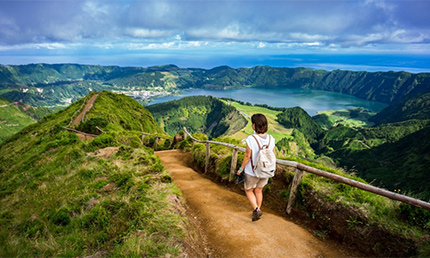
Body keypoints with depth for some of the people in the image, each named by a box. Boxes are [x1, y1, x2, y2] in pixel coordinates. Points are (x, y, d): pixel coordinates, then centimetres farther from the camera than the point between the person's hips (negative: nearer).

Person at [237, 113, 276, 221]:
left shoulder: (251, 139, -28)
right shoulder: (271, 139, -12)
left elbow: (247, 156, -20)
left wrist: (241, 169, -5)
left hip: (252, 172, -4)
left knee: (248, 190, 21)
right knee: (258, 190, 25)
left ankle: (256, 210, 7)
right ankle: (257, 211, 38)